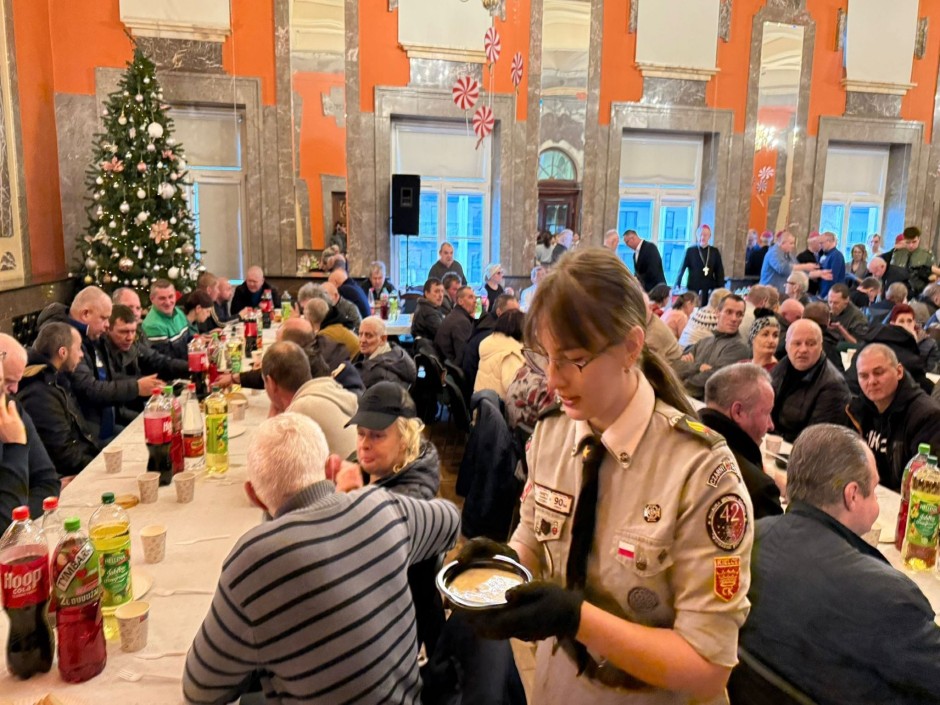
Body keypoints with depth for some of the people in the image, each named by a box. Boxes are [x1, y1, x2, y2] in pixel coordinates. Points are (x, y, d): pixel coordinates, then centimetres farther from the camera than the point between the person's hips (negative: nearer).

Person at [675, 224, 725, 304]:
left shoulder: (715, 251, 7)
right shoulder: (690, 251, 1)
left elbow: (719, 272, 8)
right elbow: (682, 269, 2)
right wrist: (677, 286, -5)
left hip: (709, 290, 2)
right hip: (693, 289, -2)